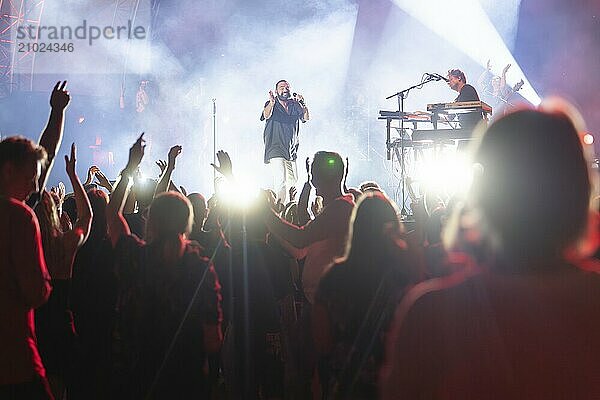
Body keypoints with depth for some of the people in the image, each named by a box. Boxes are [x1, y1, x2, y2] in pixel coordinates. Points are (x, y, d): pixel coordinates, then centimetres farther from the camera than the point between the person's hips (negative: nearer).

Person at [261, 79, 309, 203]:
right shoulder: (271, 104, -2)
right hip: (275, 148, -5)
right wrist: (271, 103, -45)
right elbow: (266, 115, -23)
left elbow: (305, 118, -4)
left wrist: (303, 105, -25)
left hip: (291, 150, 6)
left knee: (293, 180, 13)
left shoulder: (294, 105, 9)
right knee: (280, 181, -17)